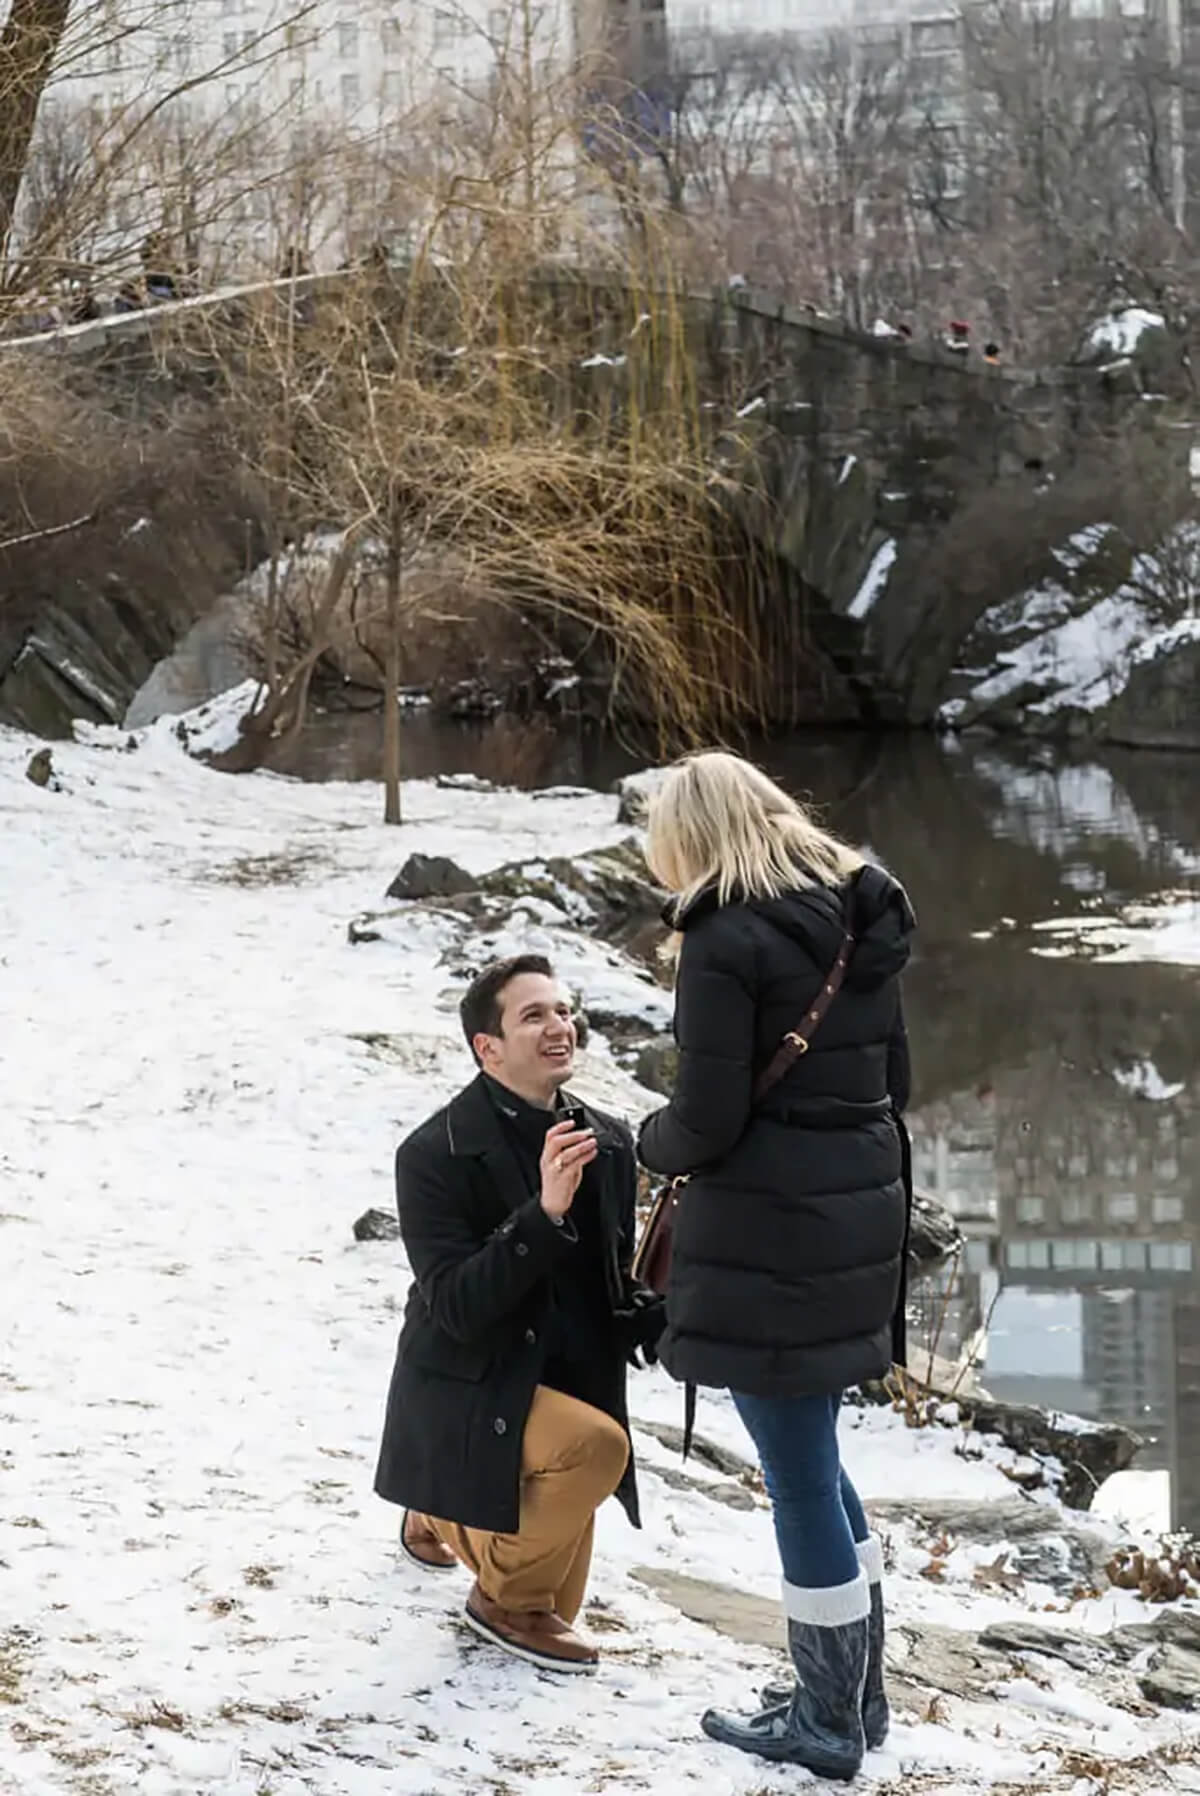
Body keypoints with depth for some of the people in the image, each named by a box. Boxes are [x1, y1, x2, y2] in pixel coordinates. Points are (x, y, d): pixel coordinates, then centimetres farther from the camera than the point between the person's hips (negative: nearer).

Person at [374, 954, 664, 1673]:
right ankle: (511, 1600, -6)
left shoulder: (606, 1142, 0)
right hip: (468, 1393, -7)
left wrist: (660, 1320, -11)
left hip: (566, 1380, 7)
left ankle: (438, 1522, 47)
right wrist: (545, 1214, -35)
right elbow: (455, 1308, -25)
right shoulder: (436, 1155, -18)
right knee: (595, 1444, -33)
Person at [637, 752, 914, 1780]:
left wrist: (654, 1144, 4)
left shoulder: (726, 937, -15)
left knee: (798, 1472, 3)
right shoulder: (860, 919, 8)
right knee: (814, 1455, 20)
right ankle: (858, 1694, 28)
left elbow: (707, 1118, -17)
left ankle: (829, 1723, 14)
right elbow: (893, 1081, 14)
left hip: (767, 1230, -8)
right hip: (860, 1210, 8)